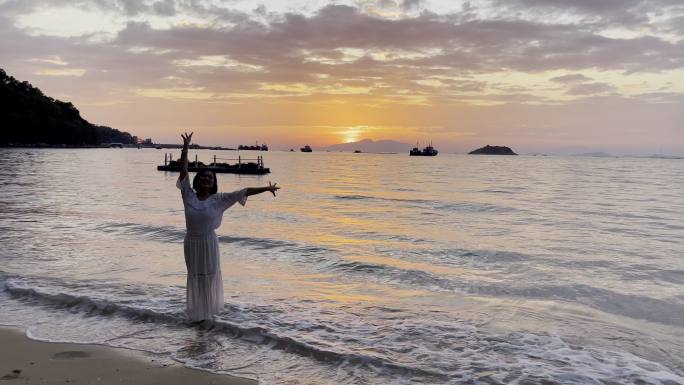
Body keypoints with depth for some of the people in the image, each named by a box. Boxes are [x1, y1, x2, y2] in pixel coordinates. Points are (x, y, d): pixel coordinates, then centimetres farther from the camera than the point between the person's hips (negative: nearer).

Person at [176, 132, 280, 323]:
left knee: (209, 277, 10)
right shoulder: (188, 195, -5)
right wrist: (185, 147, -15)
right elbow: (183, 171, -9)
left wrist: (267, 188, -8)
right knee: (194, 278, 13)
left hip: (208, 243, -1)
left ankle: (208, 311, 30)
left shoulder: (218, 199, -8)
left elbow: (243, 192, -8)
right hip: (191, 242, 1)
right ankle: (198, 313, 30)